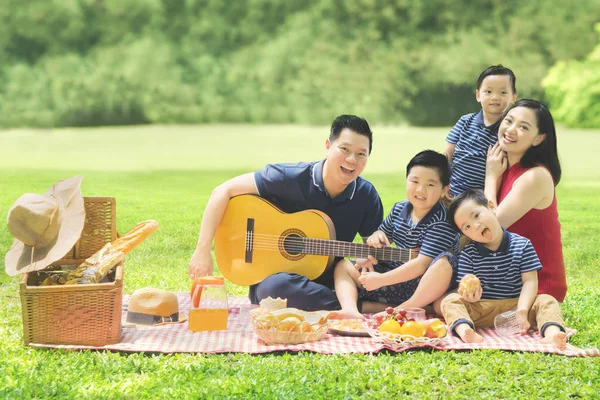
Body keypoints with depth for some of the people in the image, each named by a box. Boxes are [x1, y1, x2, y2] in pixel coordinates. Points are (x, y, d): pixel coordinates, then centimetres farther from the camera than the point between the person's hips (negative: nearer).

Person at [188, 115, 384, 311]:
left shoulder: (367, 196, -4)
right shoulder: (291, 178, -15)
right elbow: (224, 191, -14)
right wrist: (203, 250, -22)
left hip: (328, 282, 3)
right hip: (273, 275, -3)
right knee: (275, 287, -40)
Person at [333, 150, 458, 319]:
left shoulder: (440, 223, -18)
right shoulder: (399, 209, 4)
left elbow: (422, 264, -25)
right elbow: (383, 233, 21)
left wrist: (381, 280, -24)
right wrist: (376, 237, -5)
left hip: (423, 287, -7)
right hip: (395, 276, 7)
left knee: (444, 263, -36)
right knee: (343, 267, 4)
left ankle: (402, 310, -26)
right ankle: (351, 310, -26)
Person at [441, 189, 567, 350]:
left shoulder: (522, 245, 2)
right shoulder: (468, 254, 4)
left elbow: (530, 281, -5)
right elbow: (463, 286, 1)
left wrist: (522, 311, -20)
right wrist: (468, 294, -25)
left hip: (515, 305, 0)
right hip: (481, 308, 0)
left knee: (547, 301, -23)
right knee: (450, 300, -22)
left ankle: (551, 333, -52)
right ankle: (465, 330, -52)